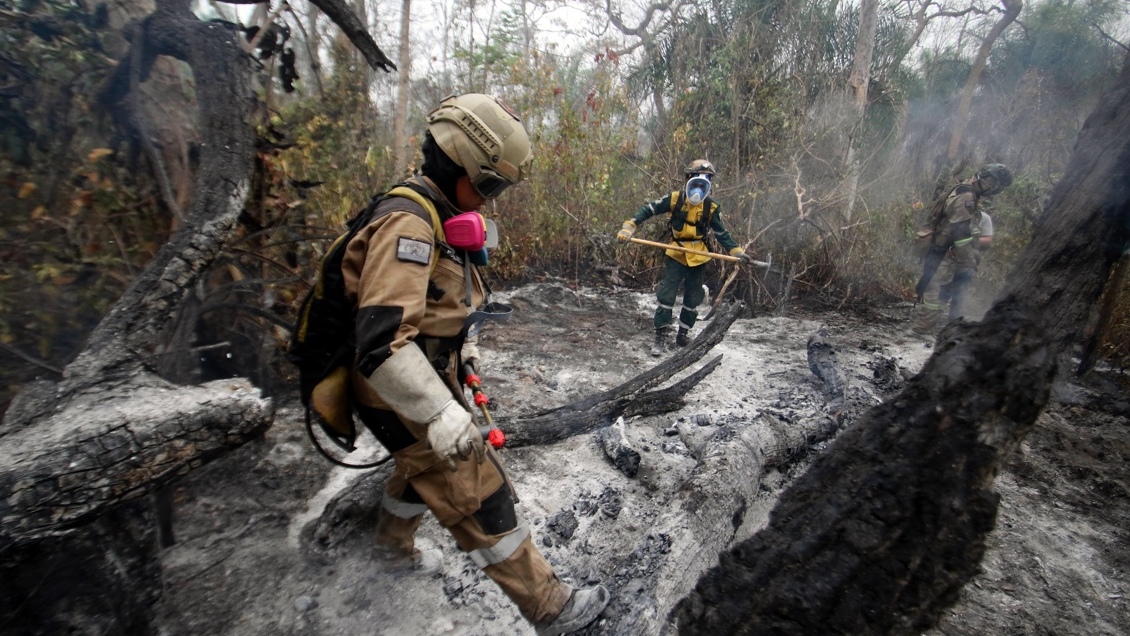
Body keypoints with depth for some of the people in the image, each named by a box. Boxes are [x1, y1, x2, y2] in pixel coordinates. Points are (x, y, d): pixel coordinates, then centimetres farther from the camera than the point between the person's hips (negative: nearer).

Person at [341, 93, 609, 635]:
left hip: (430, 378, 10)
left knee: (424, 468, 31)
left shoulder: (439, 217, 7)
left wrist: (461, 348, 18)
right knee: (481, 499, -2)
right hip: (403, 393, -10)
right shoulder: (407, 221, -25)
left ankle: (393, 543, 58)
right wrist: (440, 414, -33)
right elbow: (382, 338, -34)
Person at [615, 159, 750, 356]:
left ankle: (682, 336, 27)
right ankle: (661, 337, 2)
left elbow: (721, 233, 6)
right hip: (676, 255, -2)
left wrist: (736, 251, -5)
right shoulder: (674, 199, -10)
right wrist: (628, 227, -19)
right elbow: (648, 210, -8)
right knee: (666, 295, -8)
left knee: (692, 299, 10)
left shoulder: (711, 207, -4)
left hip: (698, 258, 3)